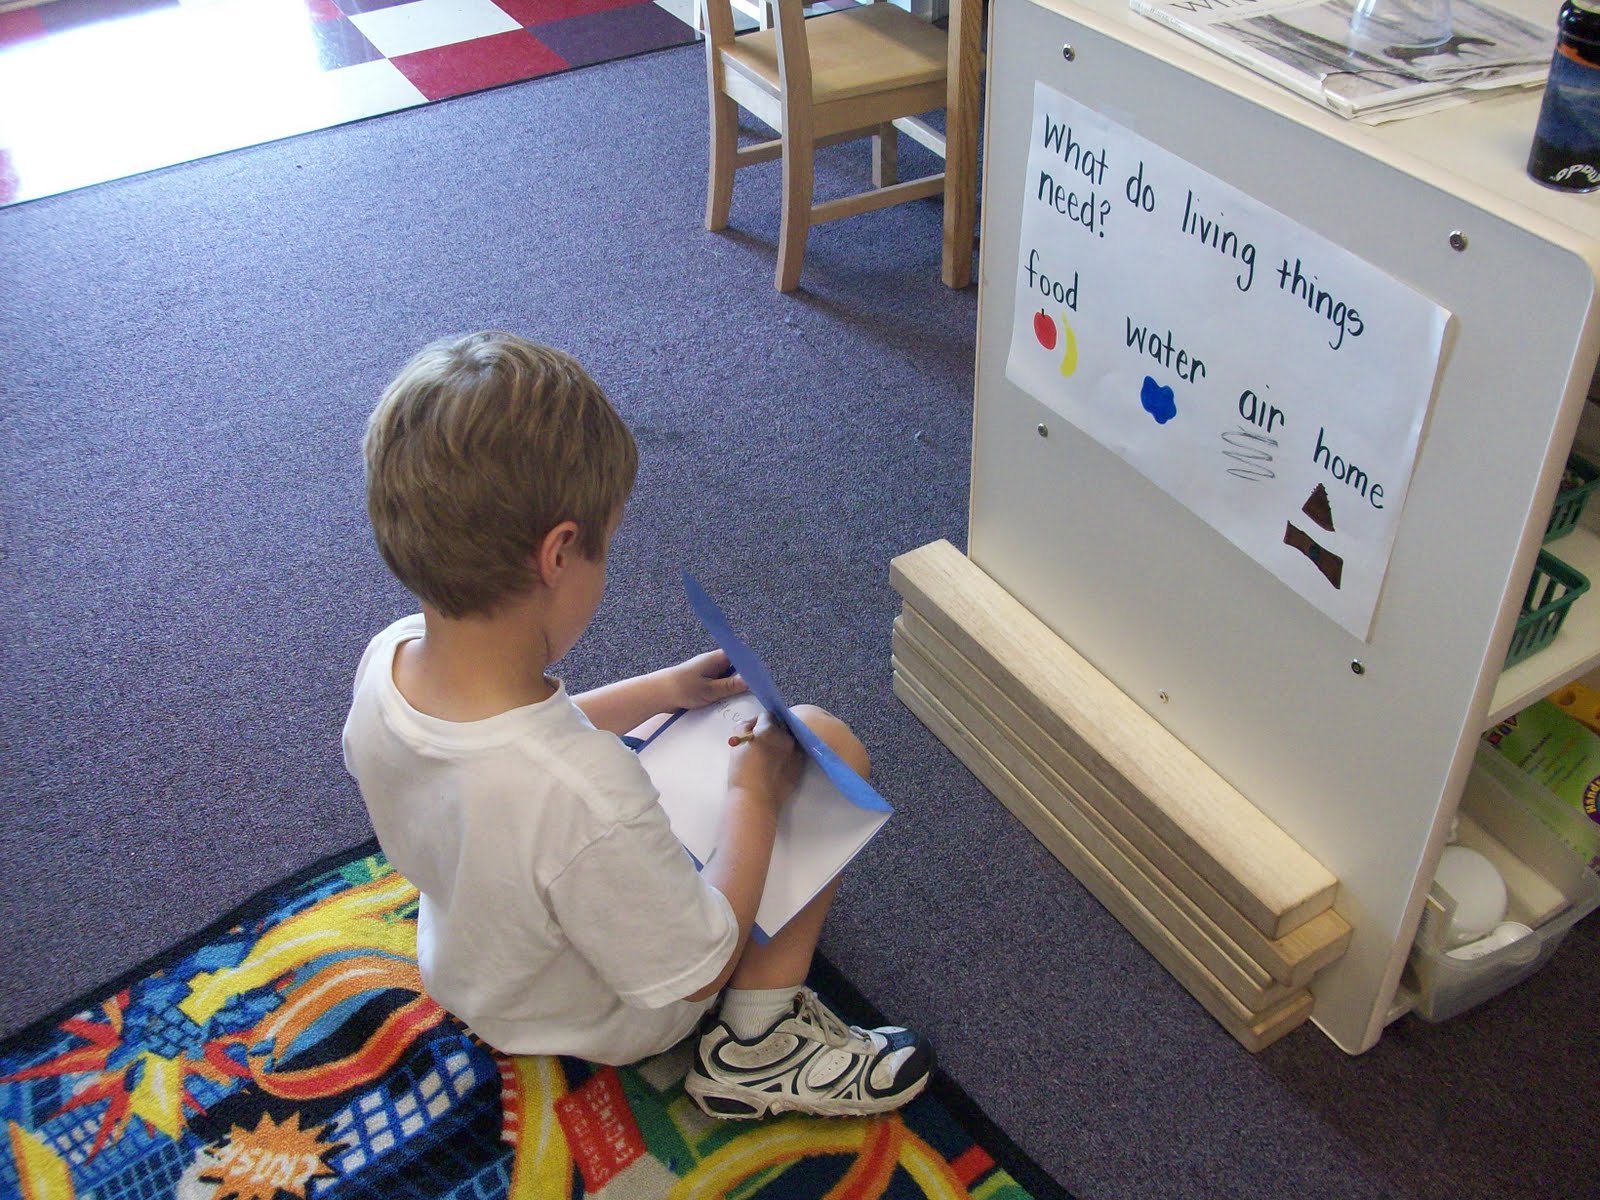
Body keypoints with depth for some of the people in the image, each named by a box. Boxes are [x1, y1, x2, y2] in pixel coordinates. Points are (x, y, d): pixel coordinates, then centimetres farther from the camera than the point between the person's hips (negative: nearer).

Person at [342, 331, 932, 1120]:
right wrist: (754, 795, -18)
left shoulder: (386, 660, -23)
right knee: (826, 743, -5)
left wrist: (655, 692, 1)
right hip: (606, 1025, -6)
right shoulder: (590, 799, -46)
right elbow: (695, 972, -27)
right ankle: (757, 1044, 4)